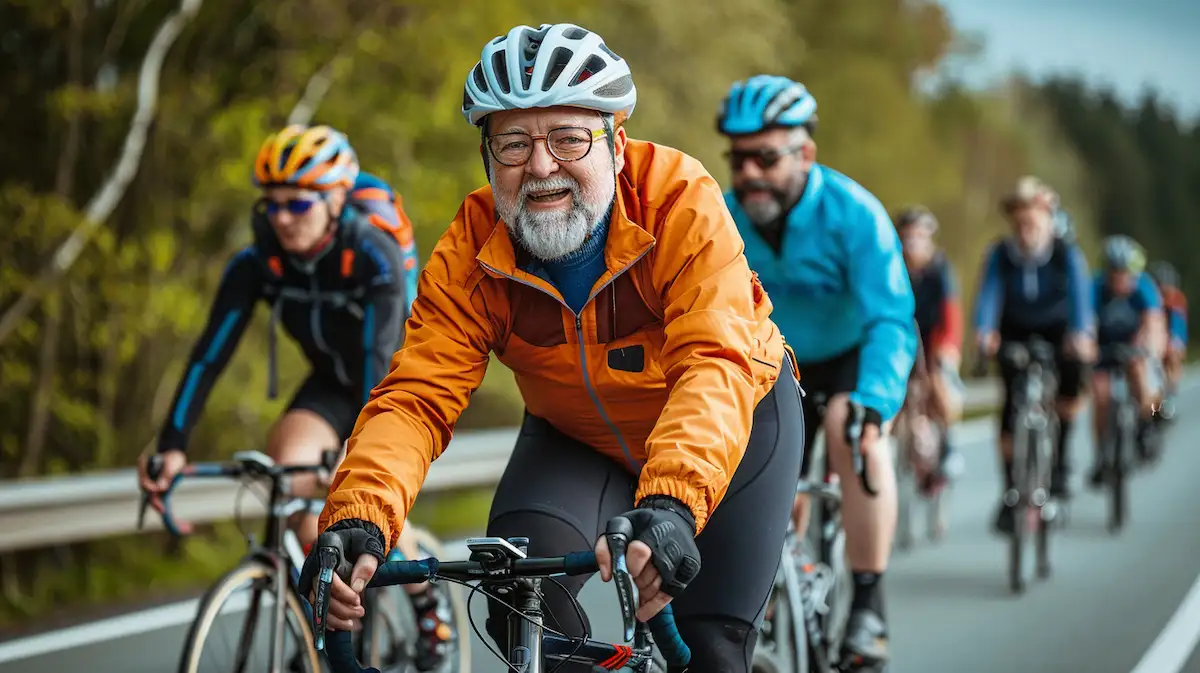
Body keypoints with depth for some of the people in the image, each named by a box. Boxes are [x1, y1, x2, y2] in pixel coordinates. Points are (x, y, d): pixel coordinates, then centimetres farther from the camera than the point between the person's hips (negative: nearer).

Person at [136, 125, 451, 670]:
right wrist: (172, 445, -34)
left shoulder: (375, 255, -30)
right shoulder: (257, 264, -19)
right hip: (331, 384, 4)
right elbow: (211, 353, -23)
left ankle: (429, 607, 9)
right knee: (287, 465, -25)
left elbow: (381, 353, -41)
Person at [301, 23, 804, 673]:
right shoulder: (470, 252, -23)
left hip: (732, 423, -2)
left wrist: (671, 505, -62)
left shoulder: (681, 201, -33)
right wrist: (358, 521, -50)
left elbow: (715, 368, -45)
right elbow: (417, 395, -31)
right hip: (576, 439, 2)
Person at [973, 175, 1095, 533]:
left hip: (1057, 330, -1)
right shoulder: (999, 255, -18)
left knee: (1072, 385, -27)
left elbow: (1080, 295, -33)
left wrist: (1082, 335, -51)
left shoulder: (1067, 254, -20)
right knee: (1012, 407, -10)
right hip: (1016, 333, 1)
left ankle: (1059, 457, -4)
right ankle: (1011, 493, -2)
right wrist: (985, 333, -49)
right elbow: (989, 293, -29)